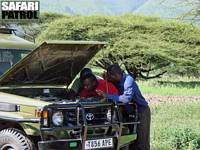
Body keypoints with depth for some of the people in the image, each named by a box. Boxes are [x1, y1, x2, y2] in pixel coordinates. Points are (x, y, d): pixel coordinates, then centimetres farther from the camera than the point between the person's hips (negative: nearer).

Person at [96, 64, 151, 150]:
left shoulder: (129, 81, -27)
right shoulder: (117, 81, -1)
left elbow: (126, 98, -40)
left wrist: (108, 96, -39)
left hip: (141, 111, -8)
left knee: (142, 142, -6)